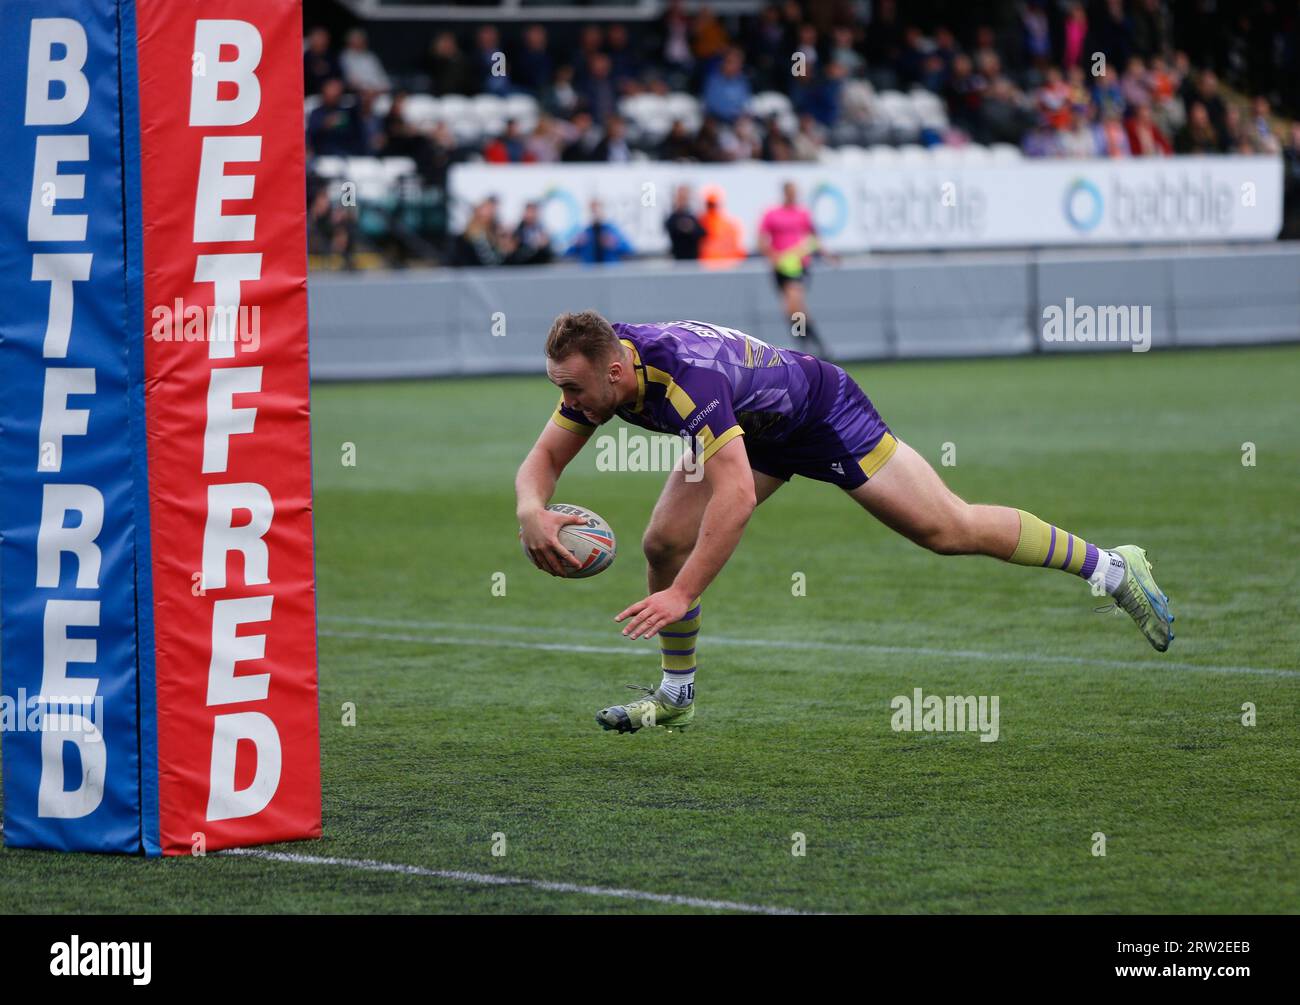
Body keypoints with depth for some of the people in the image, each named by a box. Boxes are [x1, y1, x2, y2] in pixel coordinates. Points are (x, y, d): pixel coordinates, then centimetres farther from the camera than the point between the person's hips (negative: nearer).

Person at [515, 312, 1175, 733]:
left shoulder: (682, 376, -43)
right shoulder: (594, 371, -20)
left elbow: (736, 495, -48)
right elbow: (543, 458, -11)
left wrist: (682, 595, -49)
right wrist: (531, 511, -35)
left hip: (820, 411, -8)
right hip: (754, 434, 8)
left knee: (947, 530, -6)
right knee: (664, 544, -5)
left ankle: (1110, 567, 10)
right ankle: (676, 697, 15)